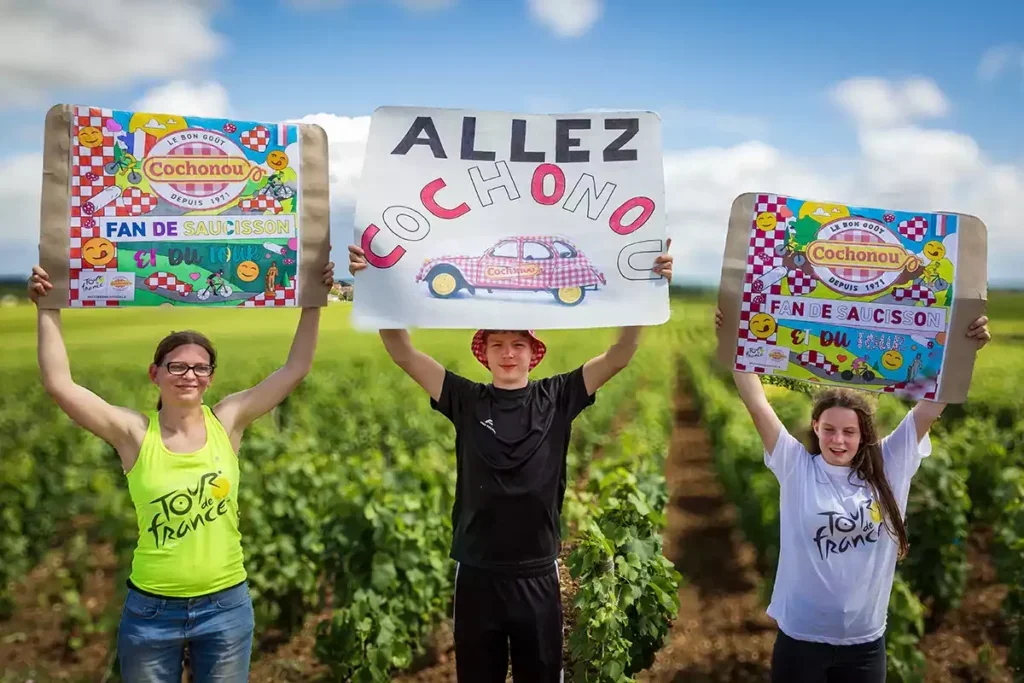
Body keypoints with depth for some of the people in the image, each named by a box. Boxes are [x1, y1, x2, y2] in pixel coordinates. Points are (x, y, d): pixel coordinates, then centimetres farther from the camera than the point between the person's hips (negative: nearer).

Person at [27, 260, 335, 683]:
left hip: (226, 605, 1)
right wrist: (48, 310, -13)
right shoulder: (135, 433, -7)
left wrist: (313, 303, -7)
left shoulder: (228, 422, -3)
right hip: (150, 609, -1)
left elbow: (295, 369, -4)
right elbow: (59, 385, -14)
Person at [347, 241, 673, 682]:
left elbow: (618, 357, -7)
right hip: (476, 572, 0)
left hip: (538, 573, 0)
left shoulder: (556, 398, -1)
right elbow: (404, 355, -7)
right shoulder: (466, 400, -2)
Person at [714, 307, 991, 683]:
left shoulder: (889, 467, -2)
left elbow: (932, 405, -5)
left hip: (866, 642, 2)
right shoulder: (796, 467, -7)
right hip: (800, 638, -2)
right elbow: (757, 406, -13)